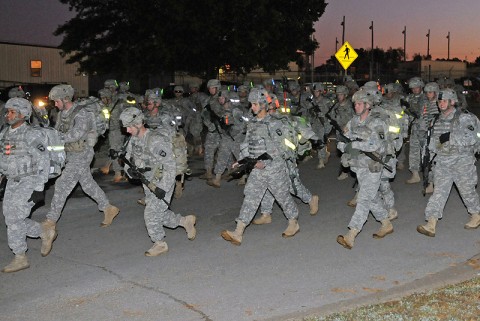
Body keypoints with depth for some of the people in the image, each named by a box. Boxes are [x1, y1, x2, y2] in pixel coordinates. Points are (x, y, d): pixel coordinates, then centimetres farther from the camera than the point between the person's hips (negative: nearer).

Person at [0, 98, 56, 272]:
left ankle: (20, 258, 1)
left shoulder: (32, 135, -14)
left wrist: (38, 188, -17)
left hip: (29, 182, -8)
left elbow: (43, 163, -14)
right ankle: (46, 234, 26)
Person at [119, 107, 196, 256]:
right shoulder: (133, 139, 0)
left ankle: (160, 244, 11)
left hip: (162, 183, -8)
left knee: (151, 214, -9)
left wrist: (163, 188, -25)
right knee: (159, 214, 17)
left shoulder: (155, 140, -25)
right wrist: (130, 170, -11)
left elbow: (170, 166, -24)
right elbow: (128, 158, 13)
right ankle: (186, 221, 36)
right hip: (149, 184, 8)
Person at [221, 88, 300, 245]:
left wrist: (265, 162, -20)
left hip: (274, 168, -5)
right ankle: (238, 234, -8)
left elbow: (279, 148, -13)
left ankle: (293, 224, 31)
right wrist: (240, 161, 2)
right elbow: (247, 145, 14)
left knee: (283, 196, 9)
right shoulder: (251, 124, 10)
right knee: (250, 198, -3)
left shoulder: (274, 124, -10)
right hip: (257, 169, 5)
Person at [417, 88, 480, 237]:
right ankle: (431, 224, -9)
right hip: (442, 161, 5)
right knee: (439, 191, -2)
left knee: (467, 190, 8)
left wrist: (451, 137, -24)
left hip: (462, 161, -5)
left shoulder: (464, 118, -10)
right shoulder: (438, 120, 11)